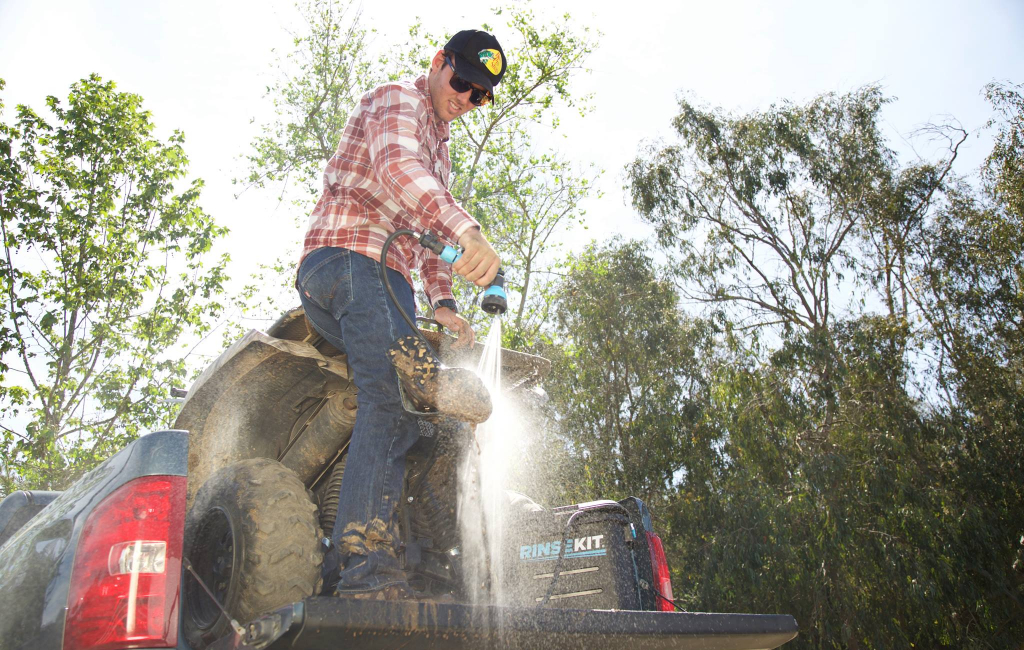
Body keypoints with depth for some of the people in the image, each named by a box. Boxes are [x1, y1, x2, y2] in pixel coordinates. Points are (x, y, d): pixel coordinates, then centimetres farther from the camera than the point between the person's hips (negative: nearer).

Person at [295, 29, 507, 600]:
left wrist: (442, 302, 10)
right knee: (394, 395, -25)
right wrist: (466, 231, -40)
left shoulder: (440, 150, 33)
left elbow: (429, 235, 30)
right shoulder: (397, 100, 3)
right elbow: (395, 164, -22)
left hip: (388, 282, 9)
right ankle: (363, 560, -28)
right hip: (350, 259, -9)